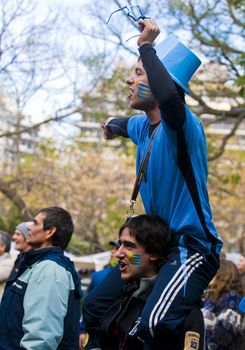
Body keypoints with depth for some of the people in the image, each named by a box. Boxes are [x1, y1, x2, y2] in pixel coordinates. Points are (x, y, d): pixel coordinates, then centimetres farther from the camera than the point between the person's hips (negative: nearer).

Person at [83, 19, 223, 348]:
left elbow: (169, 95, -43)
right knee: (93, 308, 9)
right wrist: (114, 125, 56)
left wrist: (146, 46, -32)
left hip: (192, 246, -9)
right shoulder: (143, 125, 9)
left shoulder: (183, 124, -18)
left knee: (153, 323, -34)